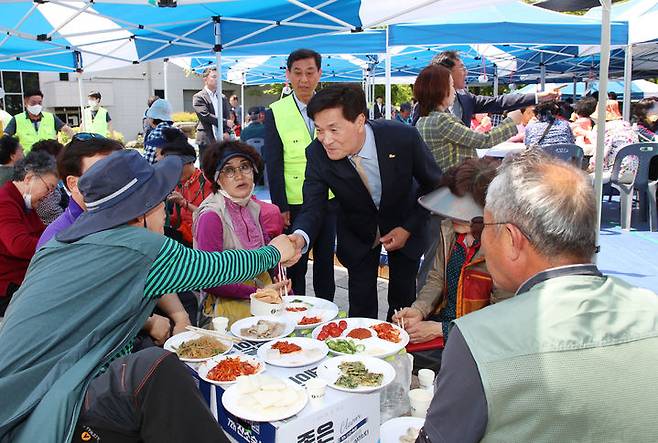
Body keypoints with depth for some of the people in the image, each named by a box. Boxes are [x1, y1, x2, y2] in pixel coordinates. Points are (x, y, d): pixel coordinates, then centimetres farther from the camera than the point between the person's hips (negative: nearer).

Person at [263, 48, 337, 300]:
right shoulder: (275, 113, -5)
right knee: (296, 263, 9)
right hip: (294, 204, -3)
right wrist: (280, 206, -10)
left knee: (326, 260, 16)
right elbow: (273, 164, -6)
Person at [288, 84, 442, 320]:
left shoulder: (404, 137, -29)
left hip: (405, 227, 0)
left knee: (403, 301, 11)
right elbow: (313, 208, -24)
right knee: (361, 308, 4)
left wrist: (408, 228, -17)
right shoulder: (318, 154, -25)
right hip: (357, 232, 1)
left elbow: (433, 184, -13)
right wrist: (300, 236, -46)